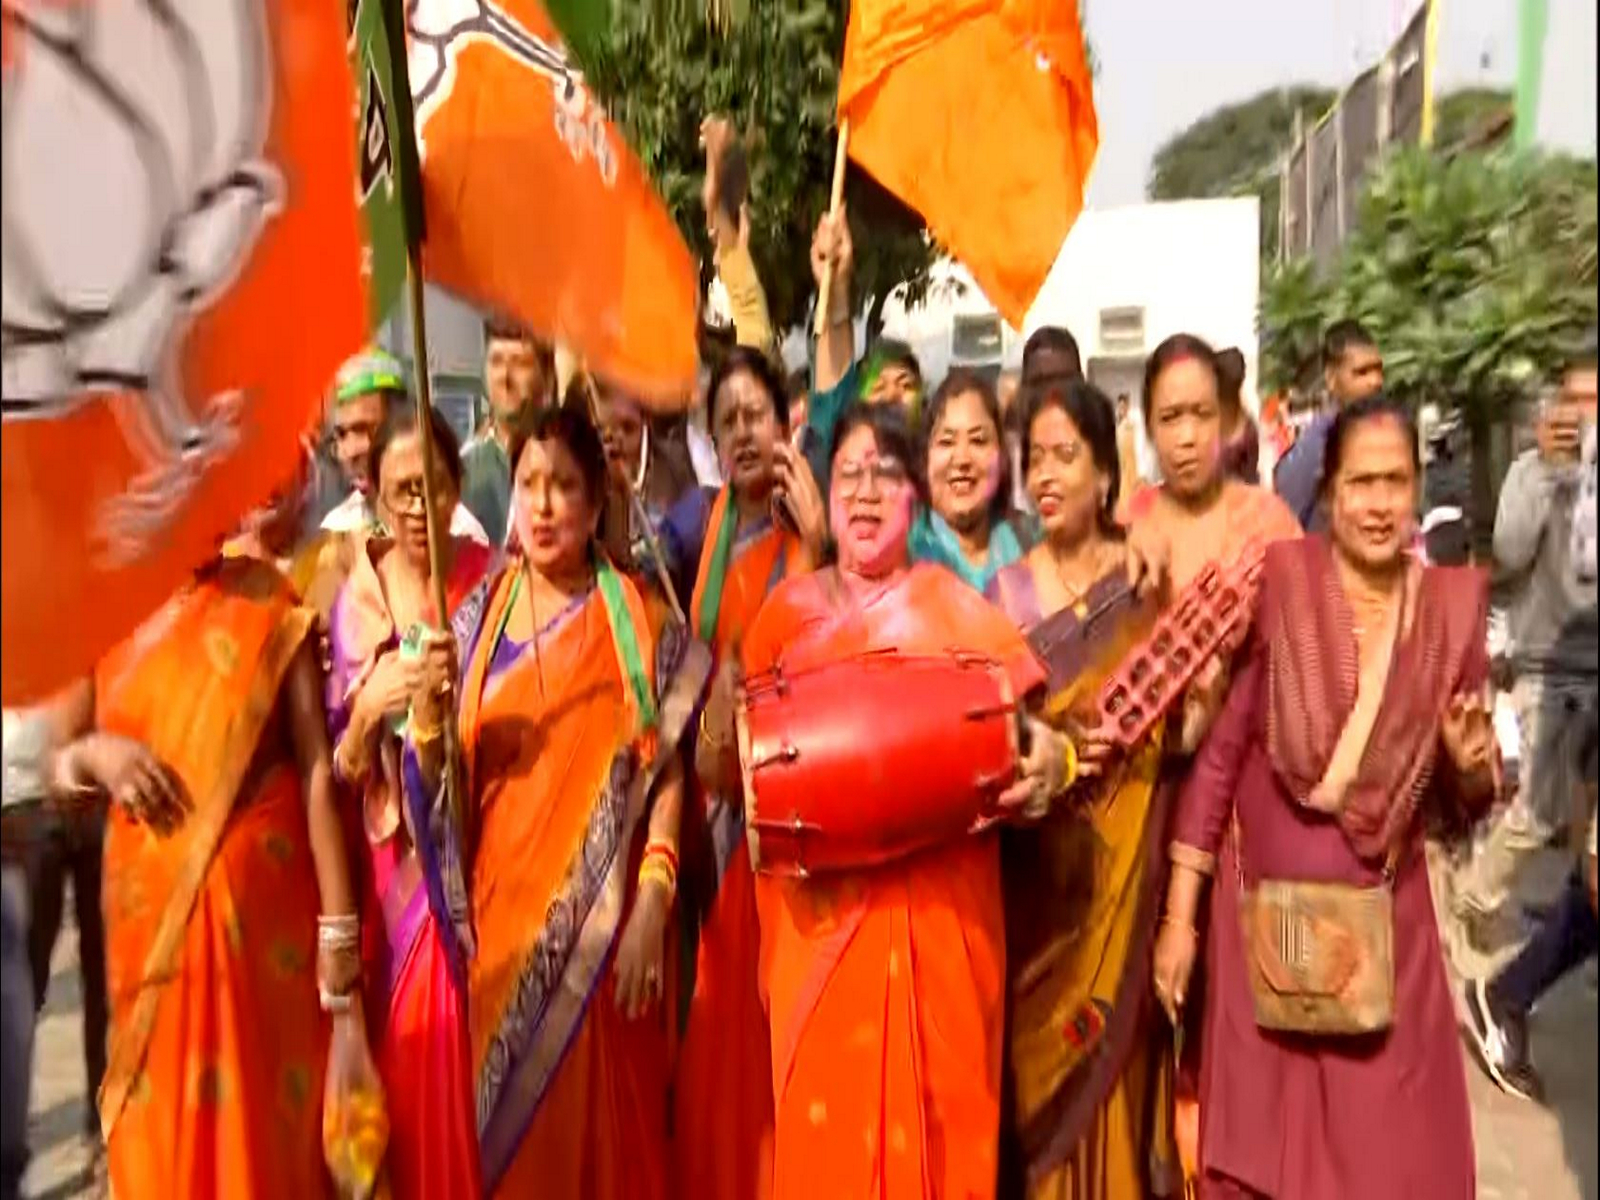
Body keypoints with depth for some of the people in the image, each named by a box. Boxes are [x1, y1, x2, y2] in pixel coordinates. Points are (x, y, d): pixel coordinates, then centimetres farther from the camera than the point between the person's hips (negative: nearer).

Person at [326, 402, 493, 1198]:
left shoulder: (495, 584, -3)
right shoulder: (353, 599, 0)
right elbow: (341, 769, 1)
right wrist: (369, 707, -17)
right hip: (395, 863, 1)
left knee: (477, 1059, 2)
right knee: (408, 1056, 9)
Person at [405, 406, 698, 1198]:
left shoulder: (637, 618, -3)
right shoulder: (478, 614, 4)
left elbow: (667, 771, -6)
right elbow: (437, 779, 3)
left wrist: (652, 909, -13)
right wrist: (426, 712, -17)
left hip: (605, 922, -2)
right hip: (503, 915, 3)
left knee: (608, 1132, 9)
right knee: (513, 1133, 14)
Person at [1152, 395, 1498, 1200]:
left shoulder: (1454, 606, -1)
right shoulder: (1276, 586, -10)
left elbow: (1469, 800, 8)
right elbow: (1215, 754, -8)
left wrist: (1473, 768, -16)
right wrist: (1178, 918, -8)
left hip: (1385, 924, 2)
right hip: (1263, 916, -2)